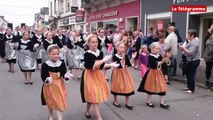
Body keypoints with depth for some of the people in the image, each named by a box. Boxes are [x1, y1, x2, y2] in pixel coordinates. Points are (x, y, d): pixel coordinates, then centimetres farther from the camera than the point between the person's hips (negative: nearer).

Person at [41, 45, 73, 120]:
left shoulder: (62, 64, -7)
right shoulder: (45, 65, -13)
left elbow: (64, 74, -5)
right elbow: (43, 76, -15)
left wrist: (67, 76, -27)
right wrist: (47, 79, -35)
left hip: (59, 86, 0)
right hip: (49, 86, 0)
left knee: (60, 103, -1)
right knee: (50, 103, 20)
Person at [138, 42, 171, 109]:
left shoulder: (159, 56, 1)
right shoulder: (151, 56, -17)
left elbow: (164, 62, 1)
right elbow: (154, 65, -28)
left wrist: (167, 58, -11)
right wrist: (162, 62, -27)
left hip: (159, 73, 6)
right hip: (152, 73, -6)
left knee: (161, 87, 7)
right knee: (150, 87, 7)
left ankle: (162, 103, 16)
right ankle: (148, 102, 23)